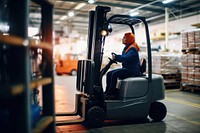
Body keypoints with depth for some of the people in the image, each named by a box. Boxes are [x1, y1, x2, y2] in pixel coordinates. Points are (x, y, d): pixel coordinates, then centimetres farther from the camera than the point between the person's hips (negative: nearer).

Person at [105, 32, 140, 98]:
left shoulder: (132, 49, -14)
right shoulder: (126, 48, 16)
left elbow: (126, 58, -31)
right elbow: (122, 59, 13)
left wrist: (116, 57, -32)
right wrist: (115, 56, -4)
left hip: (132, 70, -10)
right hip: (126, 68, 10)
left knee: (115, 74, -26)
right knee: (109, 73, -1)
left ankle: (111, 93, -18)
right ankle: (107, 91, -1)